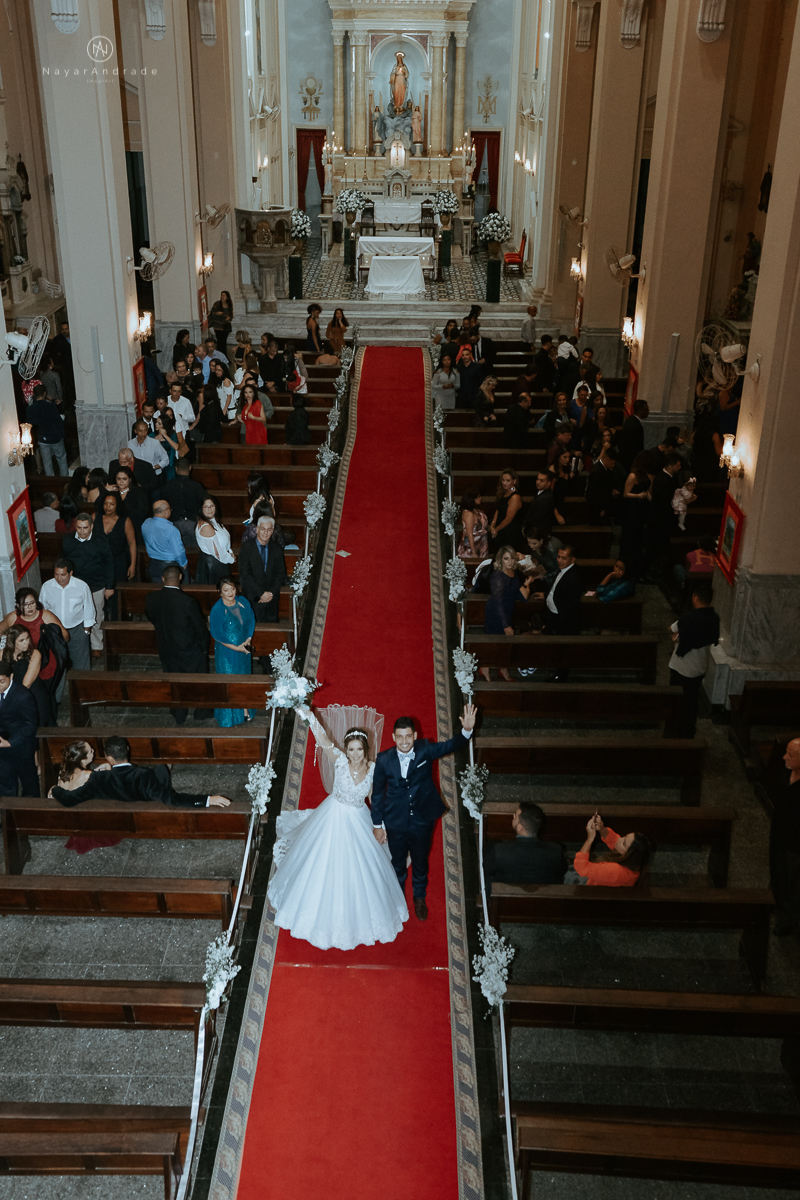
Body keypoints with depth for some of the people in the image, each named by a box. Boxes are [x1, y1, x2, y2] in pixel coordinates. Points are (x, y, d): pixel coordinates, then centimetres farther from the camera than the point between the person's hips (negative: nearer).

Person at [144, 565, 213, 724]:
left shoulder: (150, 599, -17)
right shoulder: (188, 602, -29)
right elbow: (200, 628, -18)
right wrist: (203, 648, 0)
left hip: (166, 650, 4)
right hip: (190, 651, -3)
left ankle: (179, 716, 39)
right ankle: (202, 713, 37)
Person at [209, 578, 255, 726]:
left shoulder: (242, 601, -6)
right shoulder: (217, 610, -21)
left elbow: (251, 620, 1)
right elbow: (217, 634, -19)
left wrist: (248, 639, -12)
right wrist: (235, 647, -20)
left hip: (244, 648, 5)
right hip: (226, 652, -5)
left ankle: (245, 708, 39)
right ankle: (226, 716, 24)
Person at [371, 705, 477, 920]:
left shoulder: (425, 750, -17)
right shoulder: (384, 760, -18)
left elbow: (451, 745, -29)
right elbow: (377, 793, -7)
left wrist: (467, 730, -49)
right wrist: (377, 825, -1)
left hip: (422, 821, 0)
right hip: (395, 823, 0)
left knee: (420, 862, 23)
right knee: (397, 863, 22)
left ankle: (419, 898, 51)